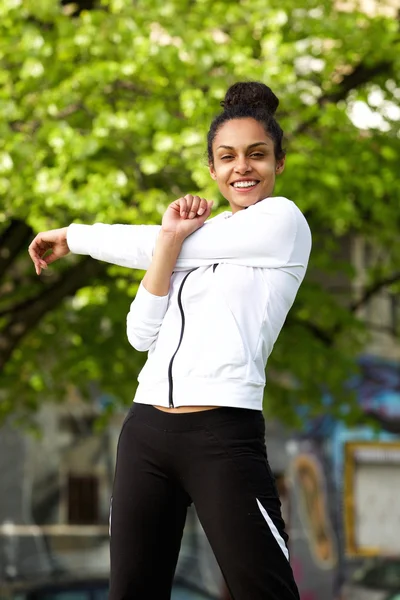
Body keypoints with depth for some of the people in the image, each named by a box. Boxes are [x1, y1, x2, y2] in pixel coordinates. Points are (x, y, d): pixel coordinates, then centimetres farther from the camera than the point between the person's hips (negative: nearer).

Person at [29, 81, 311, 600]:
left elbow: (149, 246, -2)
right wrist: (171, 239, -5)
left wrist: (70, 235, 13)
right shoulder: (200, 231, 18)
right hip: (147, 428, 7)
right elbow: (141, 333, 5)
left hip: (223, 437, -7)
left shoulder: (283, 219, -2)